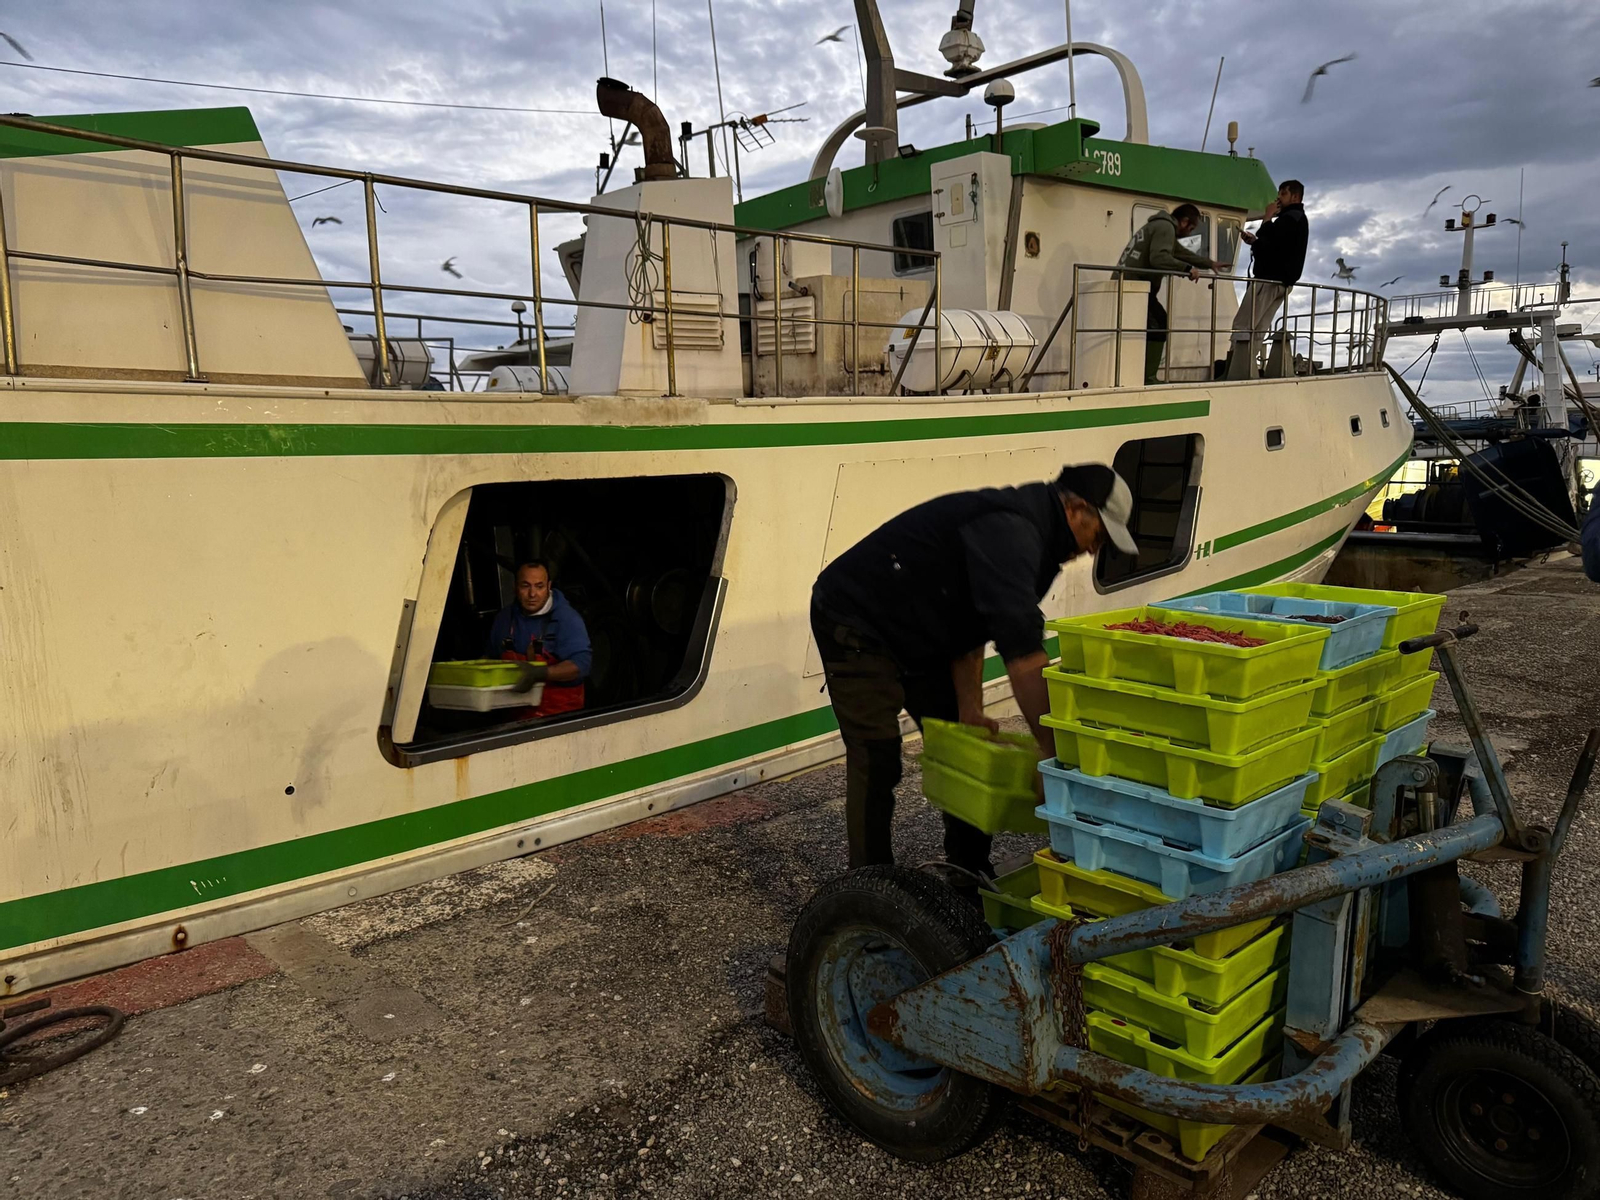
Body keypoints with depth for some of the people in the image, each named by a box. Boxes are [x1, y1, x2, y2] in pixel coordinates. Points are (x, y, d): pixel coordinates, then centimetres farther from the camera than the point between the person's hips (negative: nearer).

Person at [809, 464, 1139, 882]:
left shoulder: (1027, 533, 4)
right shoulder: (1009, 531, -29)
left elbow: (972, 624, 7)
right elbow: (1023, 651, -37)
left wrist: (970, 709, -1)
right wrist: (1054, 750, -36)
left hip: (918, 635, 11)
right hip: (855, 624, -10)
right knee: (877, 762, -13)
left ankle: (970, 874, 24)